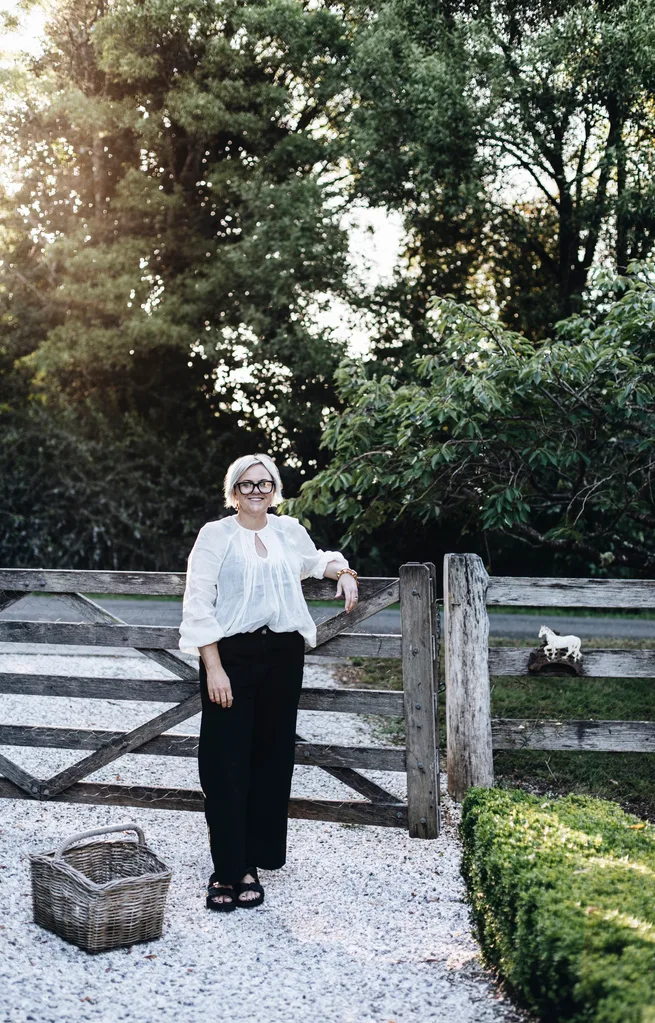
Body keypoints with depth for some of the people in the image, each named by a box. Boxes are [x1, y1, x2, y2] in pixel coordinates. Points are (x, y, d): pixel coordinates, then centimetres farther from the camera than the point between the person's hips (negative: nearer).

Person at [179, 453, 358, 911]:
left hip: (283, 654, 4)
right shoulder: (216, 535, -2)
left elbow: (314, 560, 33)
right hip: (232, 654, -4)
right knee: (226, 764, -4)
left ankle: (252, 862, 19)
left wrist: (342, 570, 12)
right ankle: (228, 869, 6)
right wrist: (214, 668, -14)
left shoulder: (289, 530, 11)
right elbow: (198, 606, -7)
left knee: (272, 758, 7)